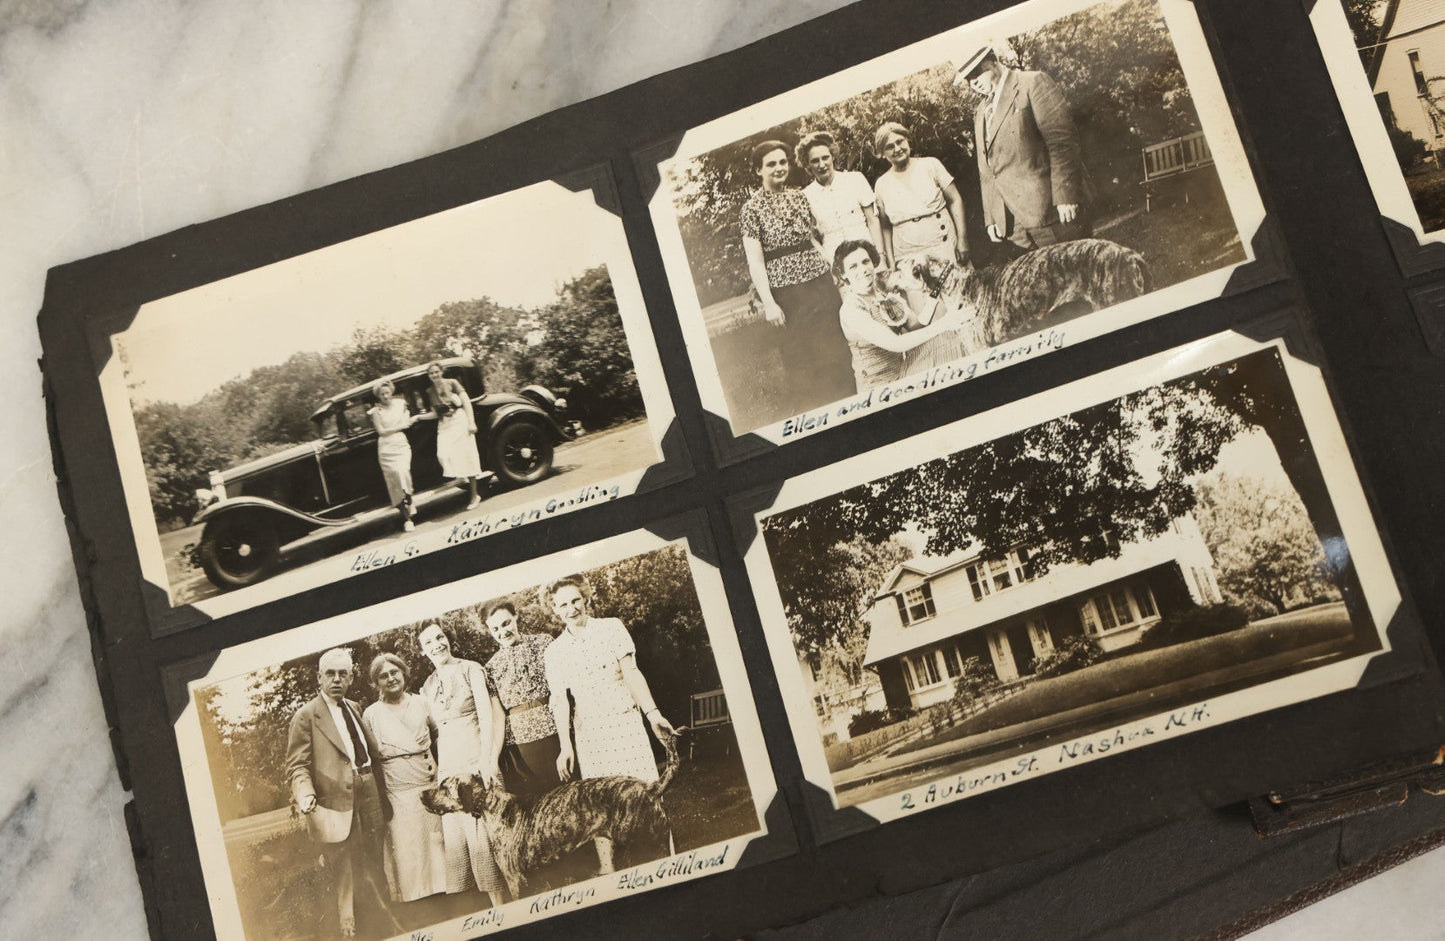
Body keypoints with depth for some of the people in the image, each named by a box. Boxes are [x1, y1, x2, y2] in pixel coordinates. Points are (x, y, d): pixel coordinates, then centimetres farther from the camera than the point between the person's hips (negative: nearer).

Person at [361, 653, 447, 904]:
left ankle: (442, 890, 20)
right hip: (399, 795, -3)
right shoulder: (371, 715, -1)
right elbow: (366, 758, 3)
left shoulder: (420, 703, 7)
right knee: (408, 854, 0)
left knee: (438, 844, 8)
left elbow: (437, 733, 19)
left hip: (431, 787, 3)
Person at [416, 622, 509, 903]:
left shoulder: (470, 669, 1)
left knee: (484, 834, -10)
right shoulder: (427, 688, 16)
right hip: (447, 768, 5)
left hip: (477, 761, -5)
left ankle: (502, 904, -2)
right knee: (454, 836, 0)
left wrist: (486, 759, -16)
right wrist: (435, 769, 9)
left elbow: (487, 715, -7)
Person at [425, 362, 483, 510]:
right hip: (444, 424, 4)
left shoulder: (452, 383, -1)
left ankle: (474, 496, 0)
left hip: (459, 420, -4)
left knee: (466, 455, -4)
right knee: (443, 454, -20)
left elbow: (466, 401, -4)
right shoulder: (429, 391, 10)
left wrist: (471, 422, -11)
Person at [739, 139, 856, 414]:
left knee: (837, 348, 7)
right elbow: (755, 260, -9)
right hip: (786, 292, -5)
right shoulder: (752, 208, -5)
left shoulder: (799, 197, 11)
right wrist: (768, 303, -15)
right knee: (802, 359, 1)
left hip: (820, 282, 5)